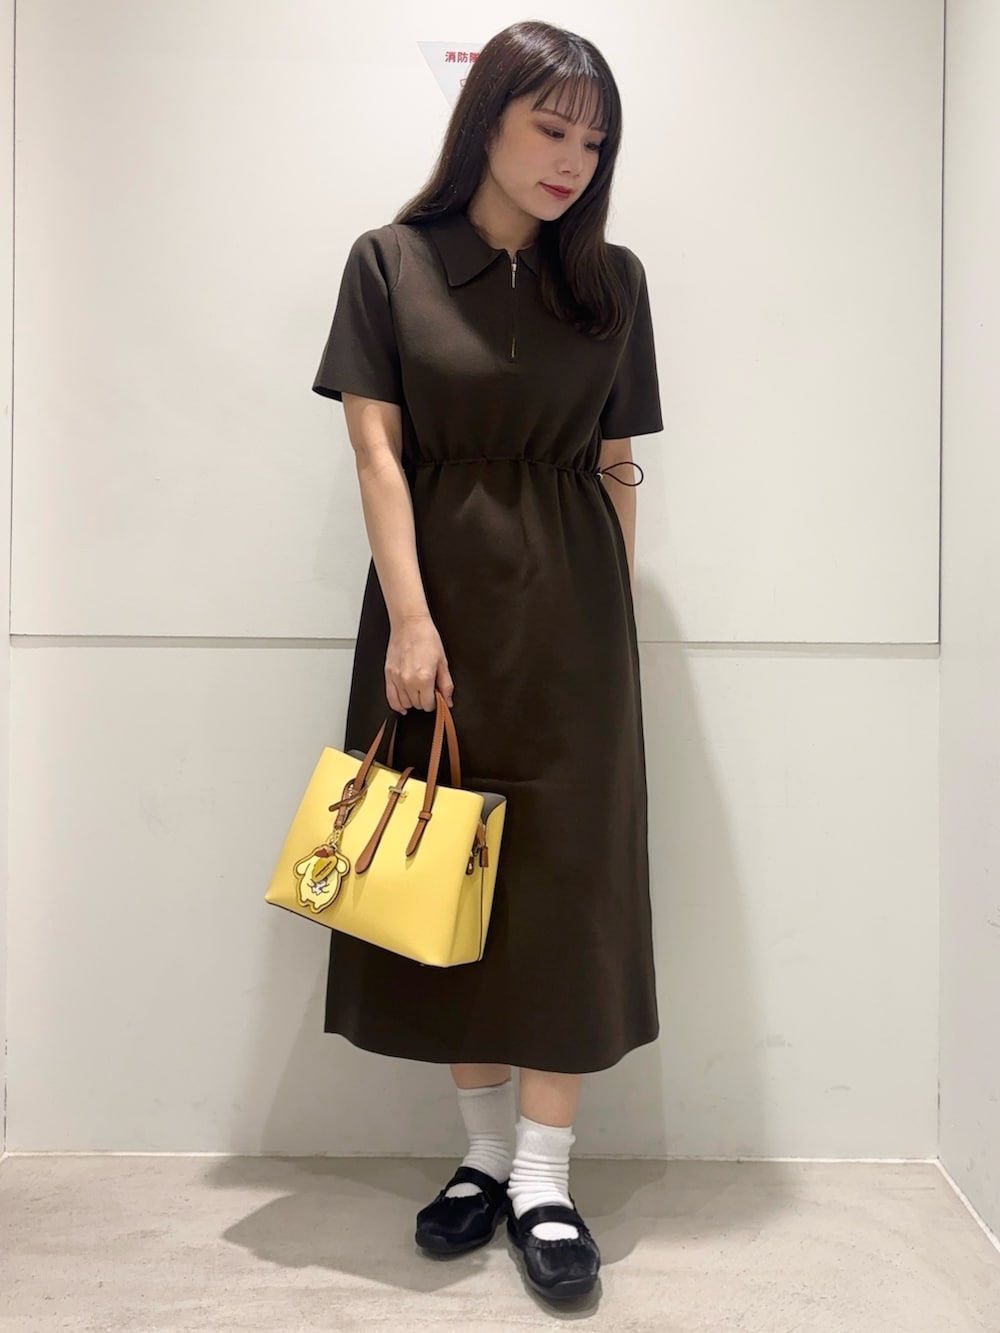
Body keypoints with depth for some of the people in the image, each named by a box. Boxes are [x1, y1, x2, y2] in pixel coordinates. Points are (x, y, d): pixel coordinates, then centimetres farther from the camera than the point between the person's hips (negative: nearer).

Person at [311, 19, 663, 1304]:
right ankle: (485, 1149, 21)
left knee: (566, 876, 0)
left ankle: (544, 1175, 12)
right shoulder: (390, 261, 3)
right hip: (438, 590, 0)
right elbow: (376, 449, -4)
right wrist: (409, 619, -13)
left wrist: (621, 623, 6)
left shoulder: (613, 280, 8)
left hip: (569, 602, 1)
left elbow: (616, 467, 9)